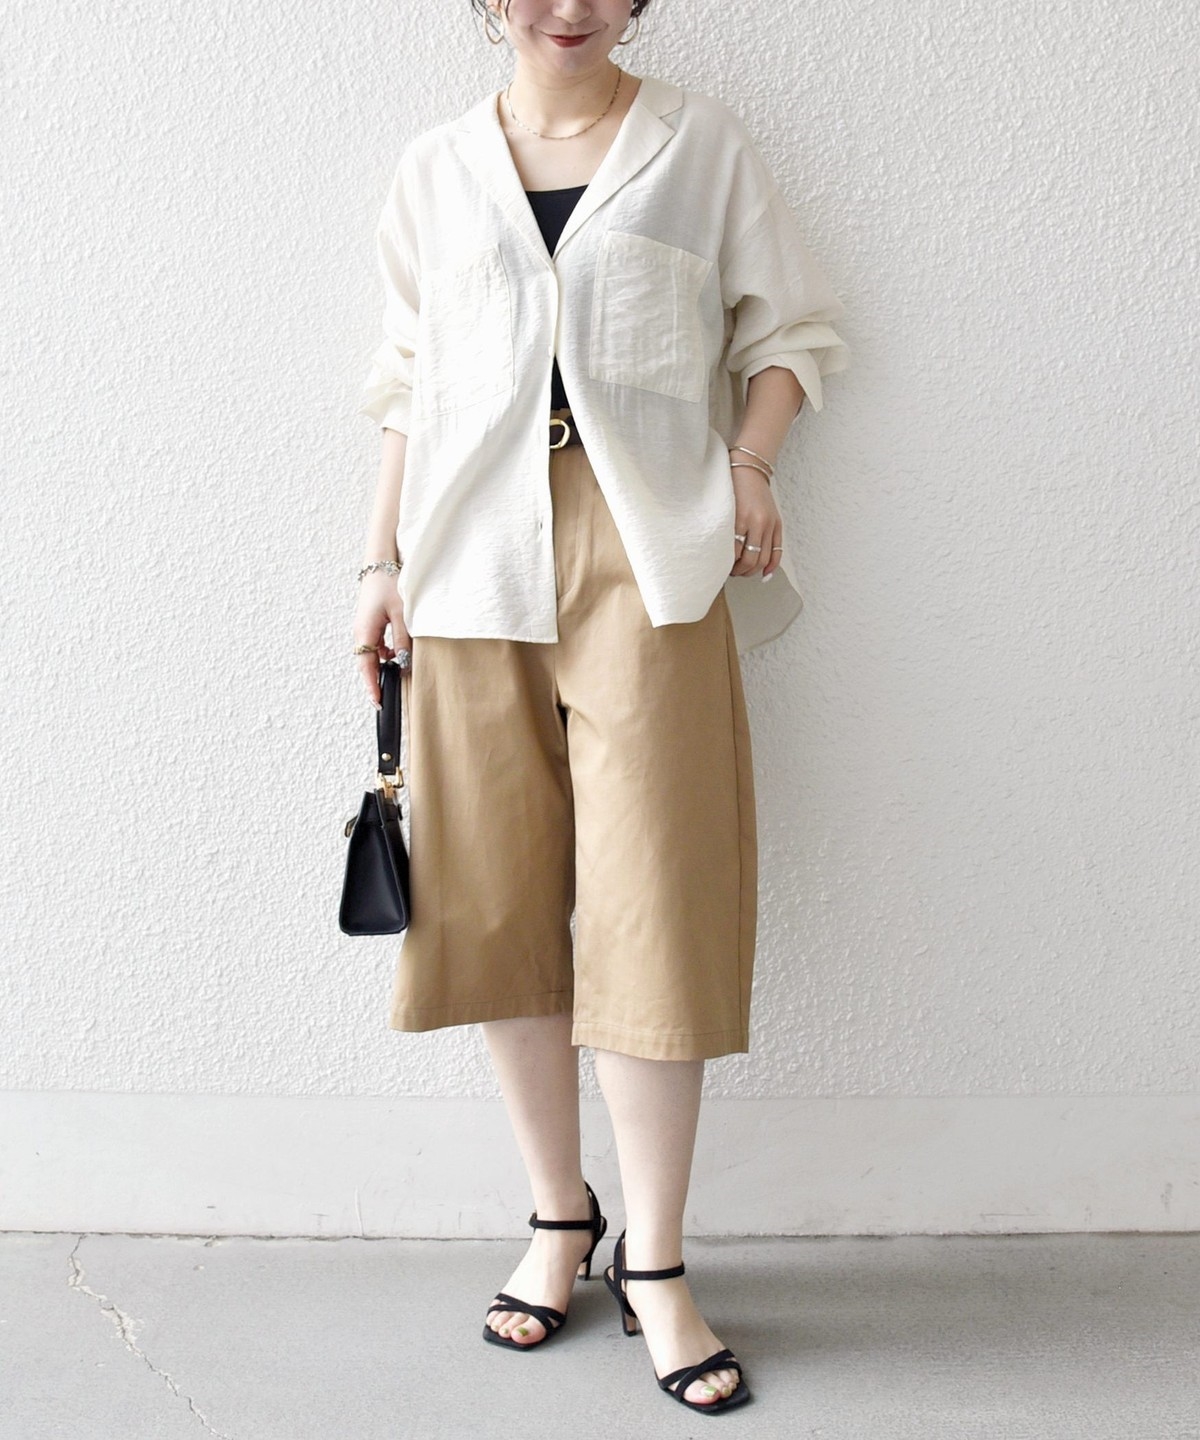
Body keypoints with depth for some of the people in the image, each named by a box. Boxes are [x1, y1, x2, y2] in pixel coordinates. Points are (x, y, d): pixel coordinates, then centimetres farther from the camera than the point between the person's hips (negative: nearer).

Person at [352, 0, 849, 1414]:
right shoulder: (436, 170, 14)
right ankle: (559, 1215, 22)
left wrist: (748, 463, -6)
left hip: (648, 554, -2)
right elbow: (408, 383, 16)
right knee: (497, 898, 4)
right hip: (476, 557, 3)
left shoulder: (700, 143, 9)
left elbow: (790, 326, 12)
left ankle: (655, 1267, 7)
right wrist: (384, 561, 9)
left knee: (650, 899, -6)